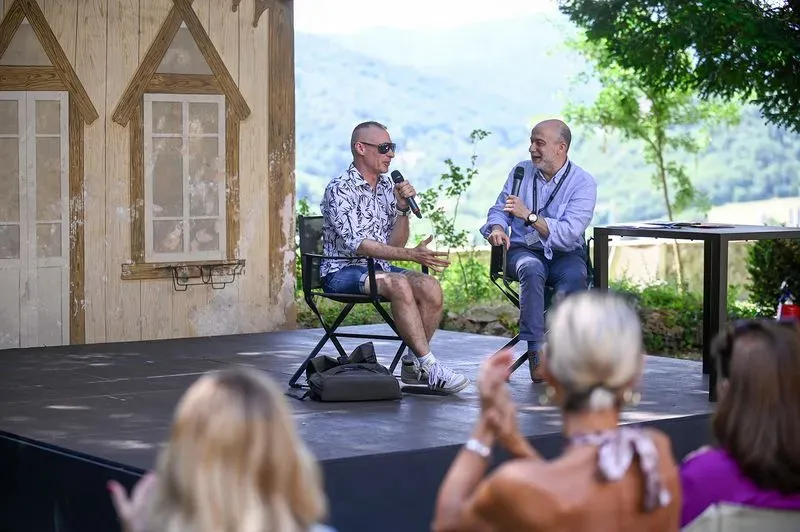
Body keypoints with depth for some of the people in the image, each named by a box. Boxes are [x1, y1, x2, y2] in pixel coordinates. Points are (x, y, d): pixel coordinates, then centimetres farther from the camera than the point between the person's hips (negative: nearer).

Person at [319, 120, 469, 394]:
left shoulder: (388, 187, 12)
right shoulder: (339, 189, -11)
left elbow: (395, 244, 8)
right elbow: (356, 245, -21)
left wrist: (402, 208, -9)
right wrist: (411, 255, -28)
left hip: (379, 268, 7)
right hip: (343, 272, -7)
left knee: (431, 288, -20)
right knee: (399, 285, -33)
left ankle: (413, 364, -9)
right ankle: (429, 366, -30)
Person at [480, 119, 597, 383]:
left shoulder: (583, 183, -6)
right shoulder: (521, 171, 8)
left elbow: (568, 234, -17)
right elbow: (499, 210, 10)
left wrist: (529, 216, -24)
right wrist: (497, 228, -14)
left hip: (565, 255, -1)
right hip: (524, 250, 2)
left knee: (574, 278, -37)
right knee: (532, 269, -36)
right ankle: (536, 352, -36)